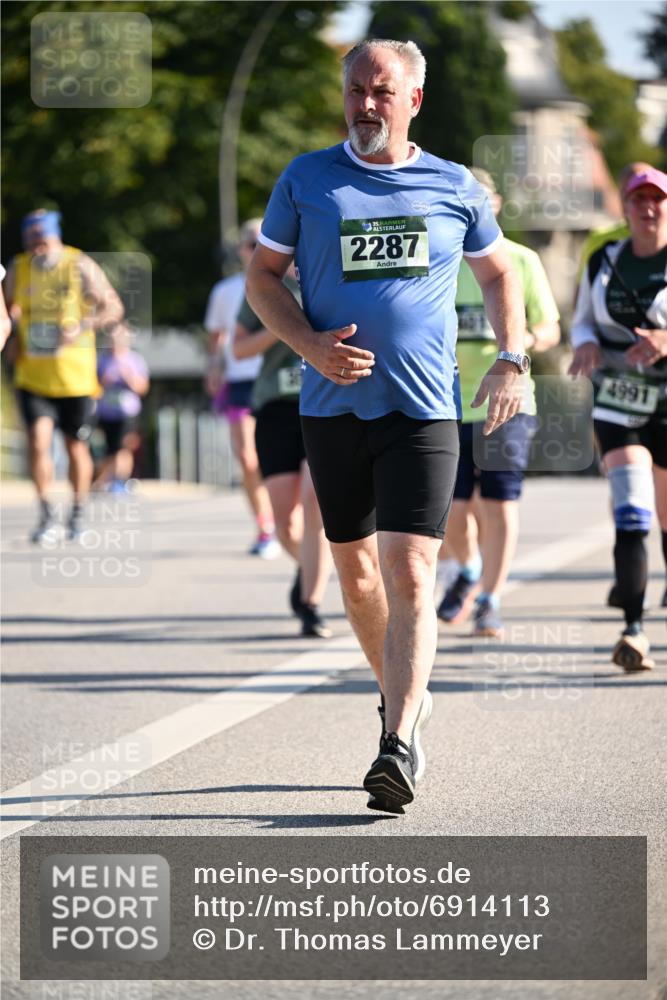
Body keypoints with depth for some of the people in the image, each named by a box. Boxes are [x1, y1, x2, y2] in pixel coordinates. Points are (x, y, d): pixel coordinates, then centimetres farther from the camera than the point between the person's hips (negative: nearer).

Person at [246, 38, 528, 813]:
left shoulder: (454, 188, 6)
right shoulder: (306, 180, 4)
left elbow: (498, 274, 21)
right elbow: (261, 278, 7)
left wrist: (511, 360, 8)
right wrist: (311, 346, -10)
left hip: (424, 408, -2)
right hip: (332, 407, 2)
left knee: (411, 573, -14)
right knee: (354, 568, 13)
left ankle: (399, 744, -20)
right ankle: (402, 694, 35)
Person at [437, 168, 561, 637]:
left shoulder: (522, 261, 4)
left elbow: (550, 330, 7)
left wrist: (525, 339, -15)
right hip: (448, 404, 1)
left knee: (500, 505, -8)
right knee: (452, 511, 1)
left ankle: (490, 602, 3)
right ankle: (470, 570, 32)